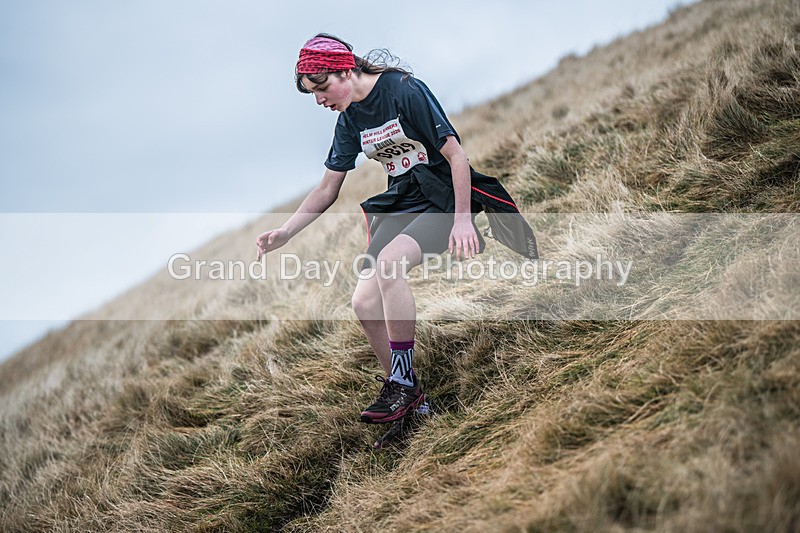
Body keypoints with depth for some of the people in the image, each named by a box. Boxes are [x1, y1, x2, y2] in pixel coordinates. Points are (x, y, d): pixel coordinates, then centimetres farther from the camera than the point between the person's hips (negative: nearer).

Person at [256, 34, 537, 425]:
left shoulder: (406, 91, -16)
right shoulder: (350, 119, 5)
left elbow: (456, 156, -17)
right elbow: (327, 190, 11)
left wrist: (462, 220, -22)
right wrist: (284, 233, 0)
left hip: (444, 200, -7)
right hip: (402, 204, 7)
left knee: (388, 262, -33)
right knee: (364, 303, -12)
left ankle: (404, 383, -21)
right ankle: (407, 400, 5)